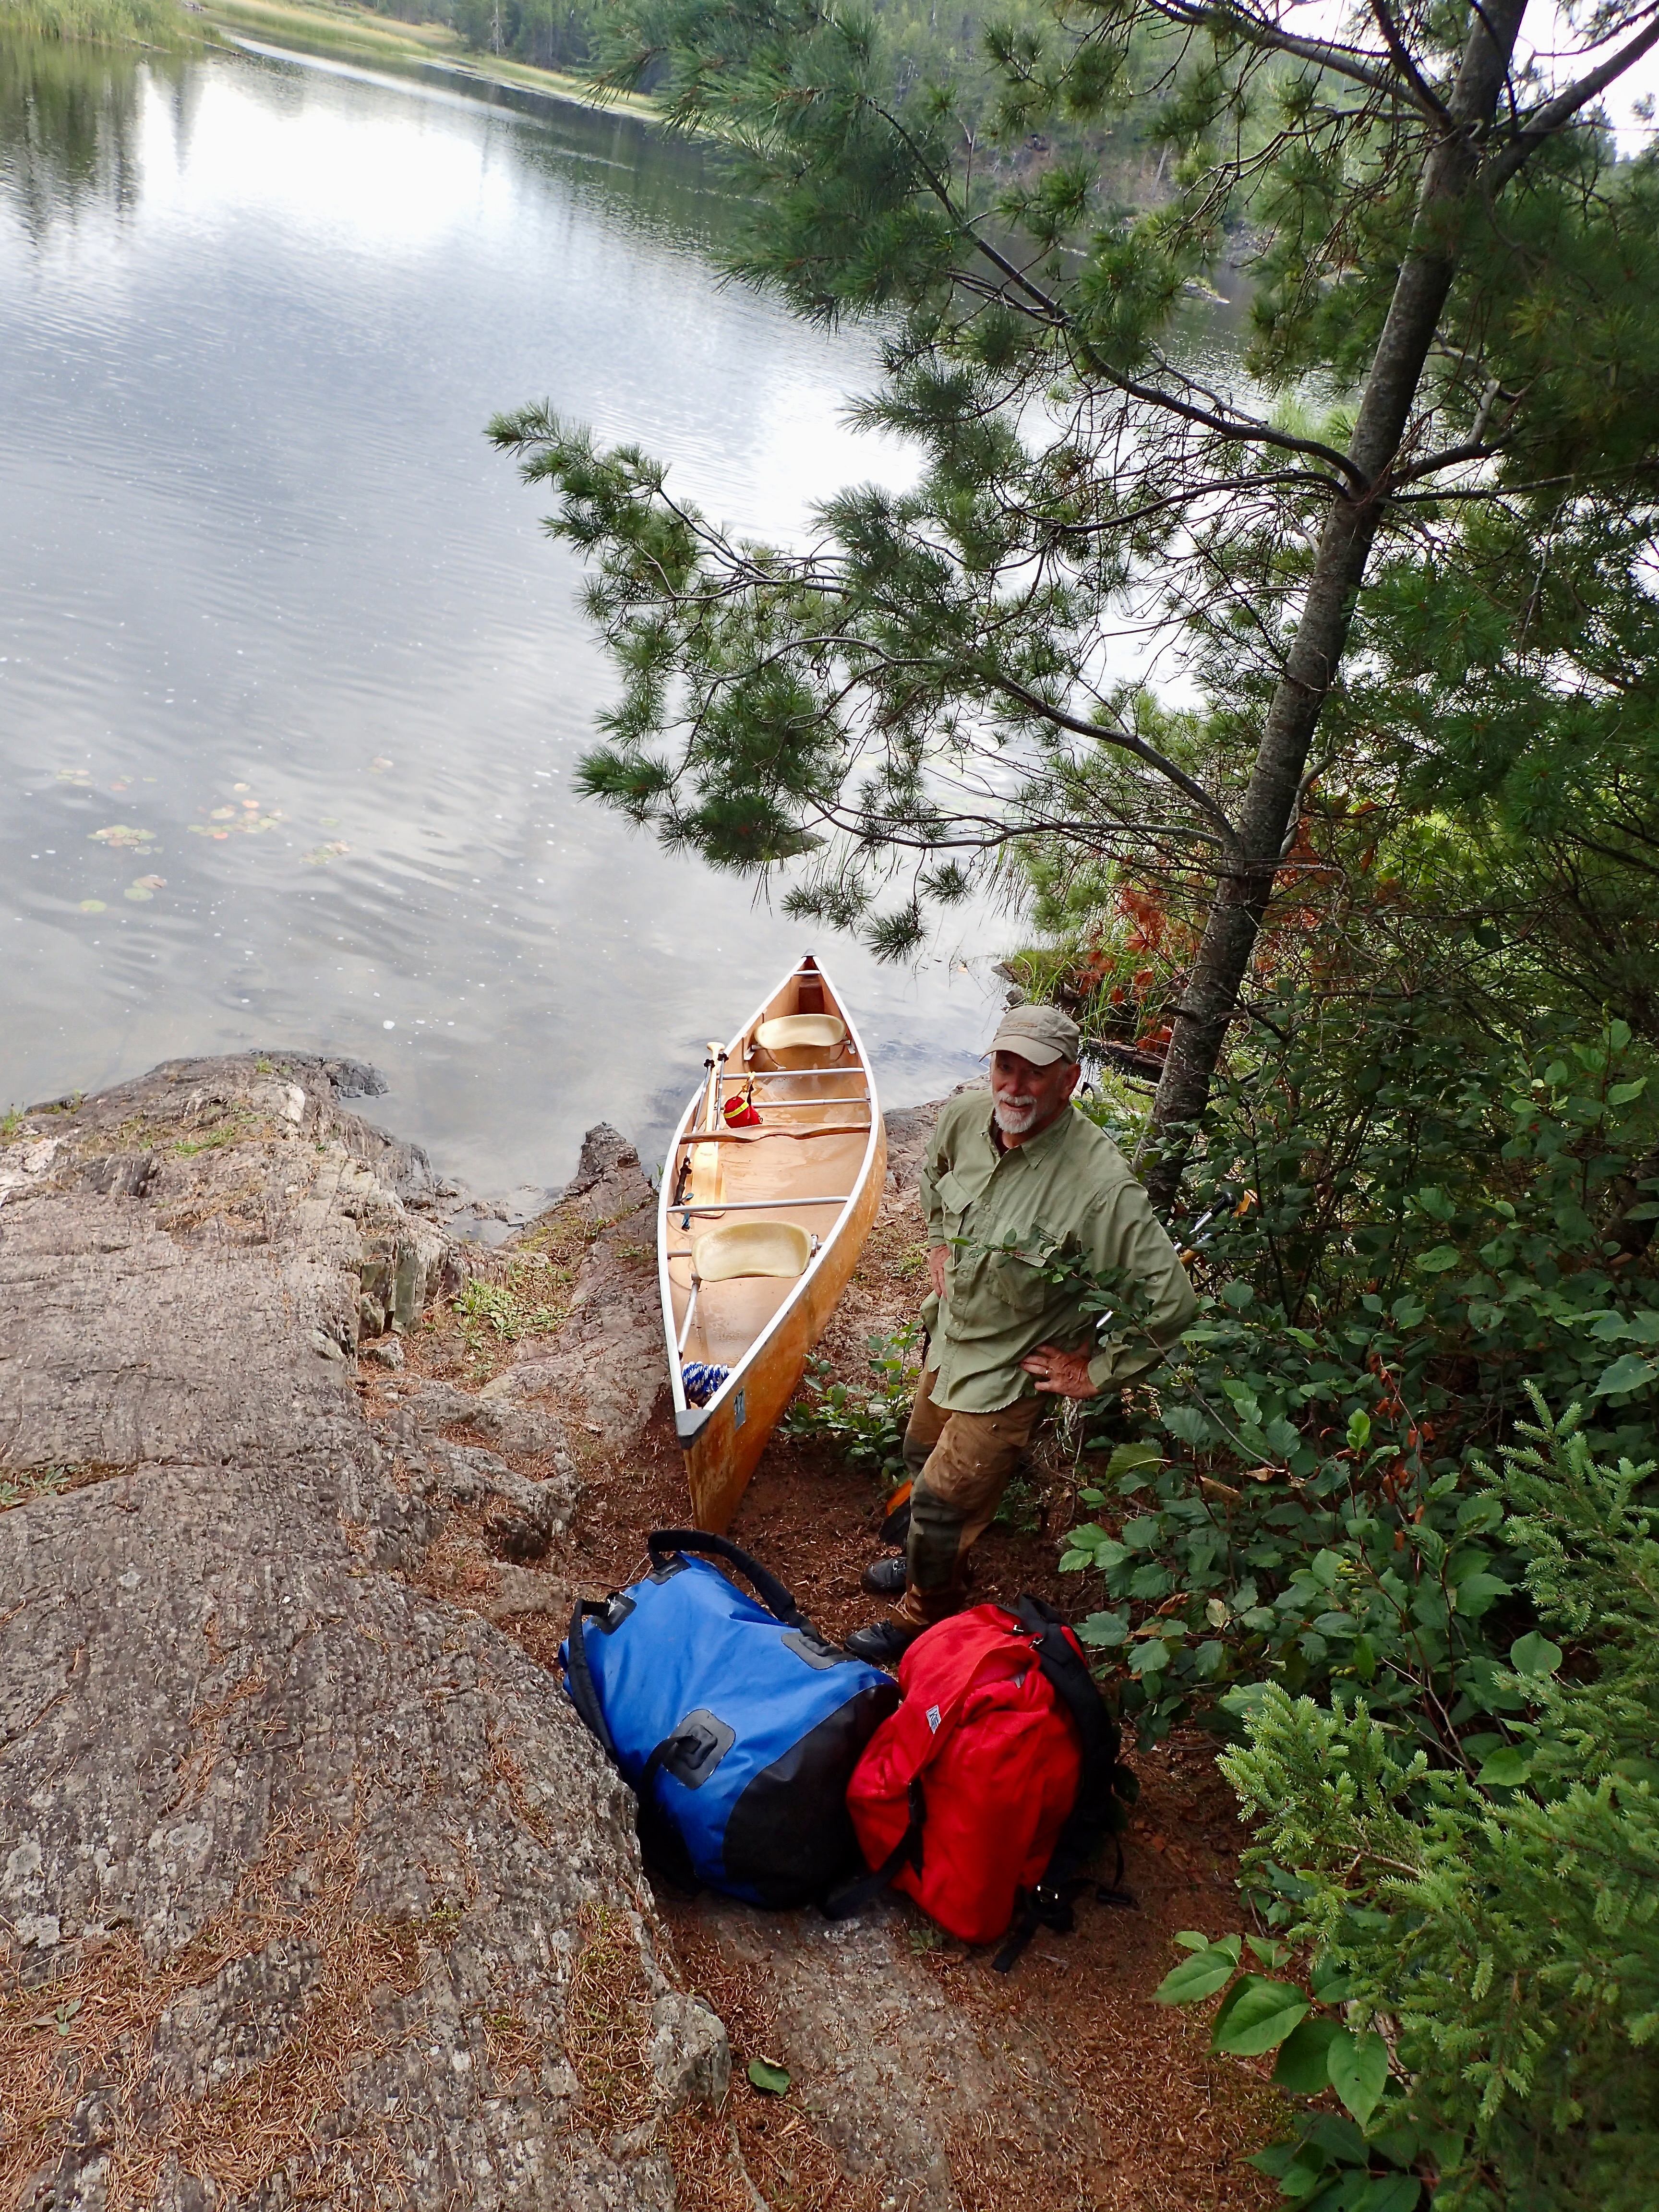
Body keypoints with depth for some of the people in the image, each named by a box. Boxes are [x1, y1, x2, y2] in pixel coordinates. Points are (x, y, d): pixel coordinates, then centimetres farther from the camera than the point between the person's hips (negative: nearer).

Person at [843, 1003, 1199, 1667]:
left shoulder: (1100, 1185, -35)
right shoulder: (964, 1117, -14)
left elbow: (1171, 1301, -31)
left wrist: (1094, 1373, -22)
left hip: (1010, 1374, -7)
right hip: (949, 1336, 7)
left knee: (942, 1502, 4)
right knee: (925, 1462, 27)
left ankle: (924, 1619, 33)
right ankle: (933, 1563, 56)